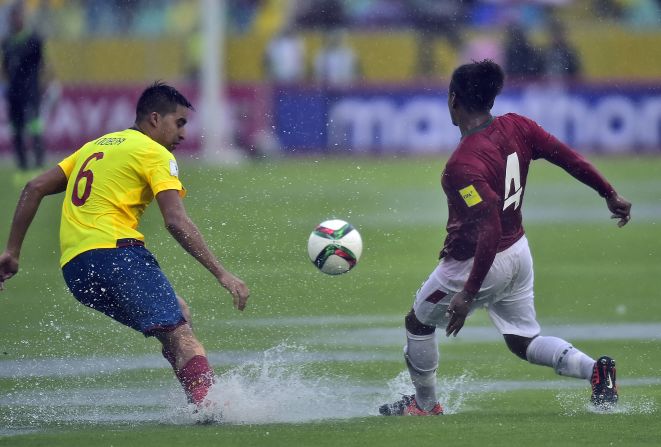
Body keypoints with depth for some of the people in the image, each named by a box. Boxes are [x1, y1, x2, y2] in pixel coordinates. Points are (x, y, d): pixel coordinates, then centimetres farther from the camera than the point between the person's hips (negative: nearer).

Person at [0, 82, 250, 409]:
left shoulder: (95, 147, 28)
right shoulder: (154, 153, 4)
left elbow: (34, 189, 22)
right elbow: (176, 222, -9)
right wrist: (222, 274, -9)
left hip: (73, 269, 8)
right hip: (115, 252, -8)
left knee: (177, 315, 15)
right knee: (179, 332, -17)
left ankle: (202, 405, -4)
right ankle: (208, 401, -41)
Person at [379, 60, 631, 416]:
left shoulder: (463, 164, -30)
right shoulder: (516, 127, -8)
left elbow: (491, 231, -34)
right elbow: (570, 158, -5)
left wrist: (469, 294, -30)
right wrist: (609, 194, 9)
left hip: (476, 263, -7)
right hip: (519, 251, 7)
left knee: (418, 323, 18)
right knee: (524, 342, 18)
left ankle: (425, 405, 32)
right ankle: (594, 369, -5)